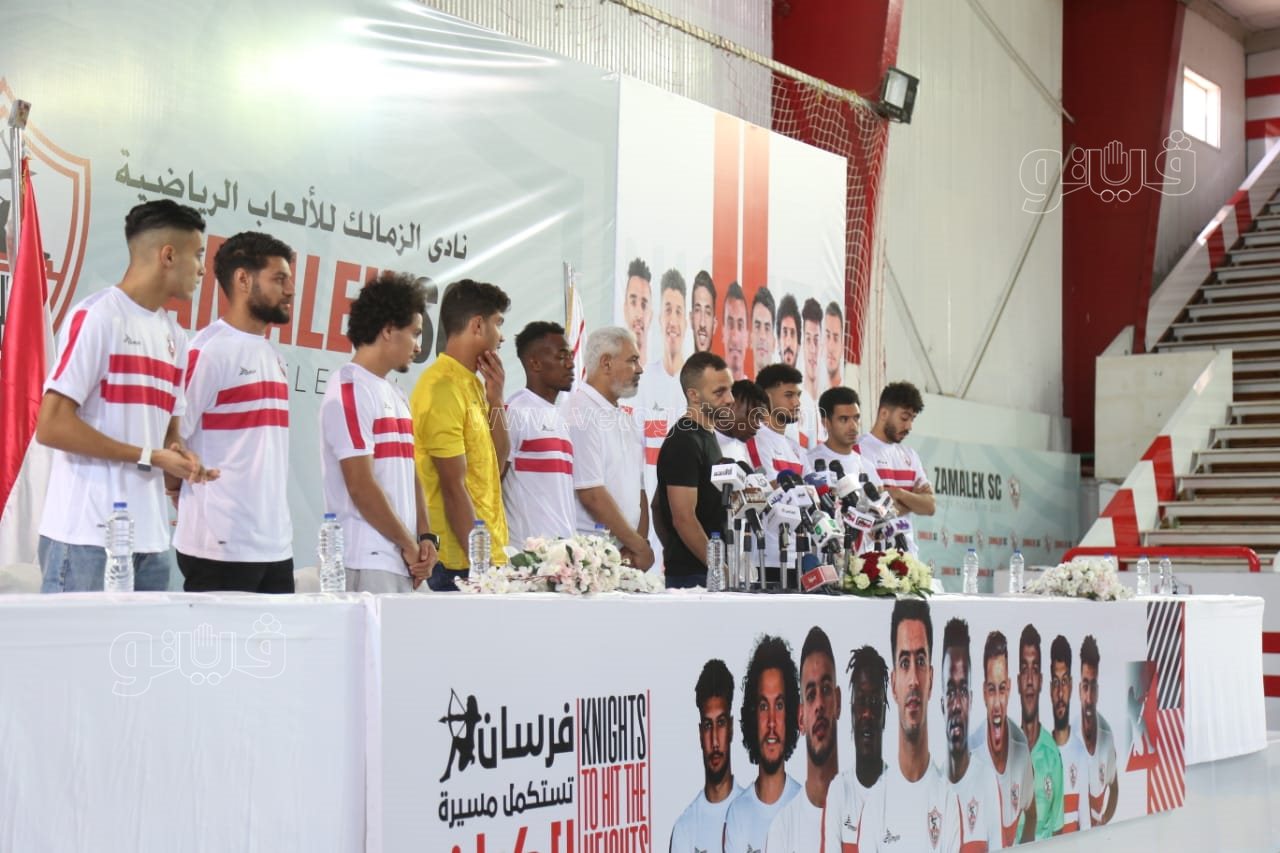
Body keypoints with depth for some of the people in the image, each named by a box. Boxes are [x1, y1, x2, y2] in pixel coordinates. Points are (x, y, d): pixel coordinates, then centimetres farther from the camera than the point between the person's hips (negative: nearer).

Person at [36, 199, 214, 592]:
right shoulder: (95, 317, -8)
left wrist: (182, 460, -2)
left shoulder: (174, 336, 15)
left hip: (151, 539, 7)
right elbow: (51, 426, -14)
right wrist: (149, 457, -14)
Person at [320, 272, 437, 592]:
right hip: (368, 563, -8)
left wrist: (425, 537, 3)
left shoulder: (396, 397, 19)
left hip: (403, 564, 8)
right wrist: (409, 544, -7)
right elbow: (361, 485, -14)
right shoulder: (350, 391, -9)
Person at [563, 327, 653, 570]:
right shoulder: (580, 412, -11)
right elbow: (592, 495, -16)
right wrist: (639, 545, -9)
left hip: (625, 555, 7)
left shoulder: (625, 420, 16)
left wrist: (641, 544, -1)